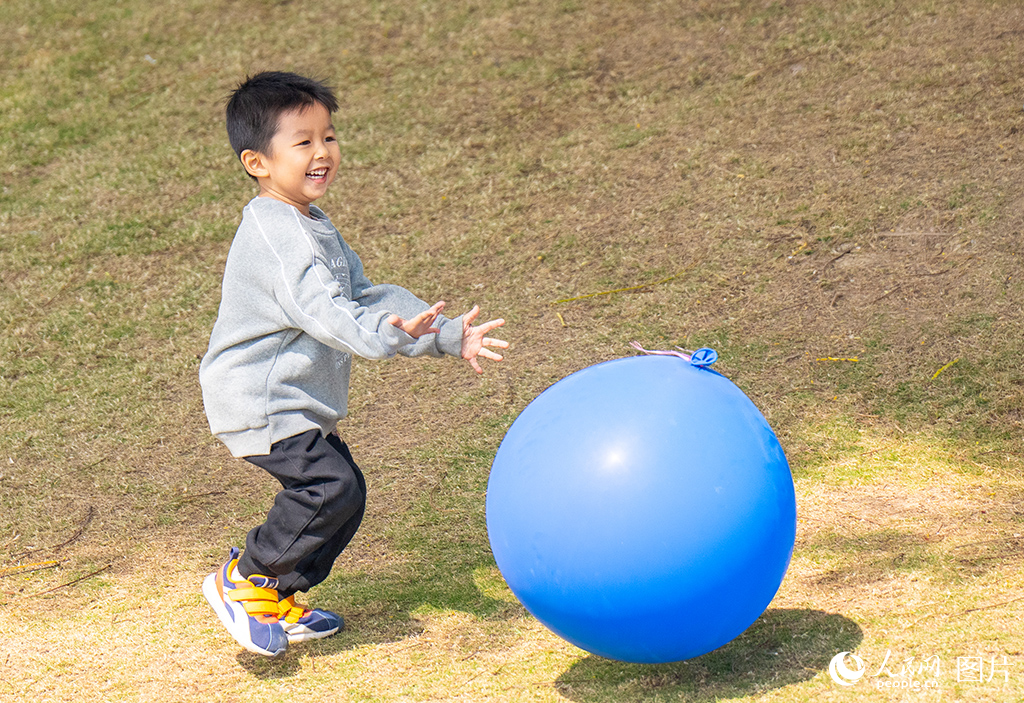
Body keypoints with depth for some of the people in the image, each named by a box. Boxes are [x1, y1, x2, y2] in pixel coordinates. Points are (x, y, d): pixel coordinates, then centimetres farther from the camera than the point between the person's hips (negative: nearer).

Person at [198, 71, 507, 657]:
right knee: (329, 486, -19)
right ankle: (244, 579, -2)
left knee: (344, 492, 9)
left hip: (298, 404, 10)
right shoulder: (275, 236, -22)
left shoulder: (316, 228, 14)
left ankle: (278, 599, 21)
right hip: (260, 404, -10)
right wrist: (387, 335, -50)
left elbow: (365, 294, 16)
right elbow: (322, 311, -34)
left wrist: (450, 337, 9)